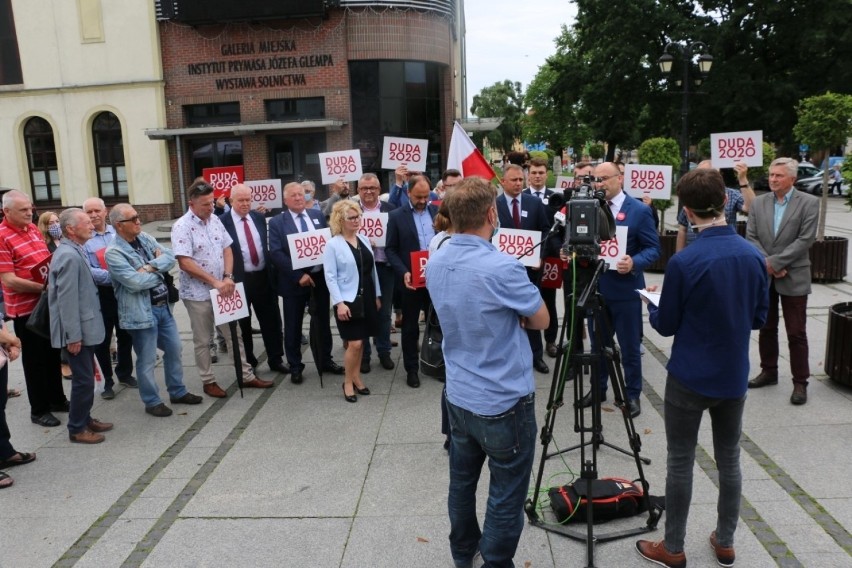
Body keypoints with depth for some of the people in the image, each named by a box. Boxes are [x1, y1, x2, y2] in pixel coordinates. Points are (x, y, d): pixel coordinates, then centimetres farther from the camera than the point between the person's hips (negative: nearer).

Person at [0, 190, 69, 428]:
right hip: (26, 308, -7)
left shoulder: (33, 228, 6)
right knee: (34, 359, 5)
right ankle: (39, 410, 20)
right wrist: (43, 288, -21)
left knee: (53, 353, 18)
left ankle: (57, 399, 33)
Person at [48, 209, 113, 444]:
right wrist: (73, 336, -21)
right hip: (77, 331, -10)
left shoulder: (73, 252, 10)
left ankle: (85, 419, 32)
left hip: (84, 327, 10)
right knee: (83, 379, 0)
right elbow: (67, 299, -23)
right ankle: (77, 429, 13)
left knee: (86, 376, 19)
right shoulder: (69, 256, -22)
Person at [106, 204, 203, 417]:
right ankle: (152, 401, 22)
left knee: (174, 349, 17)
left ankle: (177, 392, 33)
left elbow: (170, 257, -2)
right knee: (147, 360, 5)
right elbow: (135, 282, -23)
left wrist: (150, 267, -19)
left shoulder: (145, 238, 7)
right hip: (141, 311, -7)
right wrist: (159, 269, -8)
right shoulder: (113, 252, -15)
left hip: (163, 306, 7)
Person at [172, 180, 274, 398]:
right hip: (198, 294, -6)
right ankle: (208, 381, 22)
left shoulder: (215, 220, 4)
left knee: (234, 334, 12)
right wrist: (216, 282, -21)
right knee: (203, 341, 8)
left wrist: (227, 277, -9)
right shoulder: (182, 227, -16)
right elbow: (185, 263, -21)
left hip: (222, 290, 6)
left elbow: (227, 249, 7)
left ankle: (247, 376, 22)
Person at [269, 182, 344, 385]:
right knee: (293, 327, 6)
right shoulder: (277, 222, -4)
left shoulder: (317, 215, 8)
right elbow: (275, 253, -12)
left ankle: (326, 360, 29)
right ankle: (295, 367, 19)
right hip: (294, 281, -3)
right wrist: (298, 275, -19)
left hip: (321, 276, 4)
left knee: (323, 322, 15)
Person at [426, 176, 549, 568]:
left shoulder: (435, 264, -1)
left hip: (459, 396, 8)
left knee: (462, 482, 23)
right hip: (504, 402, -7)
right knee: (505, 499, 8)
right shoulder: (502, 267, -25)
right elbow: (540, 321, -8)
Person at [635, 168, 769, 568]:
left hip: (689, 378, -5)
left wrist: (651, 305, 10)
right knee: (729, 459, 17)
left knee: (680, 463, 7)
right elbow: (759, 318, 8)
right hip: (734, 378, 5)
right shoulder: (754, 255, -2)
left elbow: (665, 326, -10)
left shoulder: (684, 262, -20)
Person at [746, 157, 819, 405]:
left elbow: (805, 239, -13)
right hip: (763, 277, 4)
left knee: (796, 333, 1)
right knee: (766, 329, 14)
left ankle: (800, 382, 11)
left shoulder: (809, 203, -5)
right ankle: (768, 372, 29)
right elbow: (751, 237, 0)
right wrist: (767, 264, -12)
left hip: (793, 278, -4)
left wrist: (775, 262, -17)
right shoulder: (759, 202, 5)